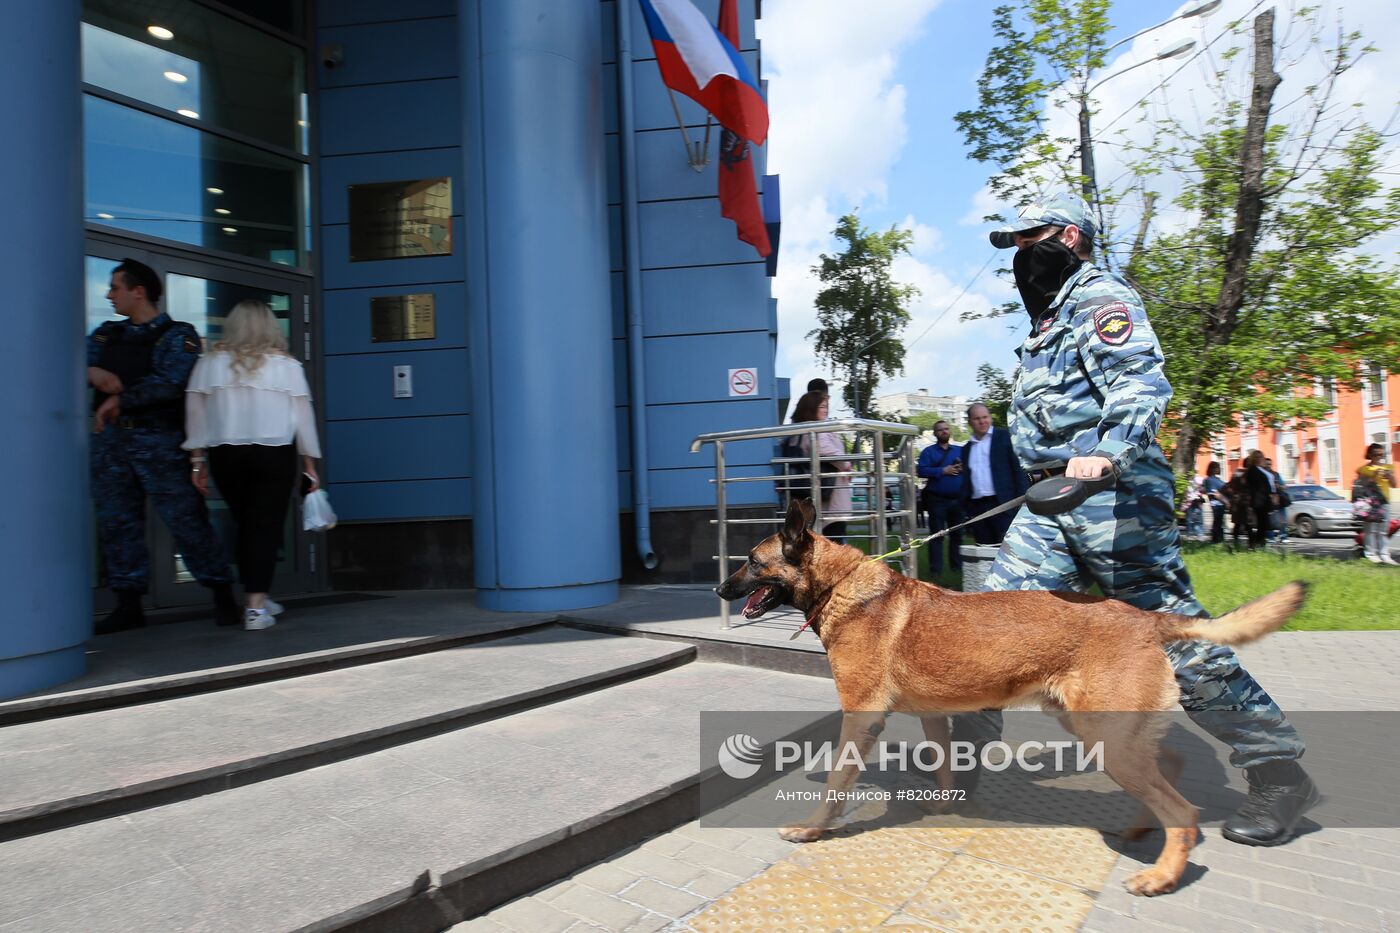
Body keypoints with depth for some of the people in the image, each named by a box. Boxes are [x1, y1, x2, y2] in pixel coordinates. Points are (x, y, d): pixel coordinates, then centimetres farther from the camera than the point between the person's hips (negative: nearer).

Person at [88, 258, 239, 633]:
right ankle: (129, 605, 17)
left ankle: (223, 595, 2)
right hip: (110, 438, 6)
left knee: (185, 518, -7)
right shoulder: (107, 334, 18)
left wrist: (120, 399, -10)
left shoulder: (177, 336, -2)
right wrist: (92, 373, -11)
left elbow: (170, 383, -16)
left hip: (158, 440, -6)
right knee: (116, 522, 8)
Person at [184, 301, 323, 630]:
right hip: (275, 453, -2)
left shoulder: (210, 362, 5)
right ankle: (256, 607, -5)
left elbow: (195, 412, 4)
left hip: (225, 454, 2)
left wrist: (197, 459, 11)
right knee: (266, 526, 0)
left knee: (244, 525, 16)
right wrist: (310, 464, 8)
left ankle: (256, 598, 24)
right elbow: (303, 416, 2)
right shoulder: (286, 365, 1)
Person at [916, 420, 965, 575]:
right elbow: (921, 470, -12)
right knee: (936, 534, 0)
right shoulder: (928, 451, 1)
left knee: (957, 533, 11)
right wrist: (943, 471, -18)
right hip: (936, 499, -4)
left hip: (958, 499, 4)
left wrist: (963, 468, -10)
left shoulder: (960, 450, 13)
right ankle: (935, 568, 3)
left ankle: (957, 565, 21)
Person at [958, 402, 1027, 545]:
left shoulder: (1004, 438, 4)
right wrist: (966, 507, 10)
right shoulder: (966, 448, 17)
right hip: (977, 508, 5)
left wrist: (1022, 500, -10)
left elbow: (1018, 468, -2)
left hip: (1003, 505, -4)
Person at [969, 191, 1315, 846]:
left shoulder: (1099, 297, -6)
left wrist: (1106, 451, -39)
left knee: (1172, 631, -4)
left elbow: (1140, 381, -22)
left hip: (1114, 495, -9)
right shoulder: (1048, 318, 23)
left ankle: (1280, 772, 14)